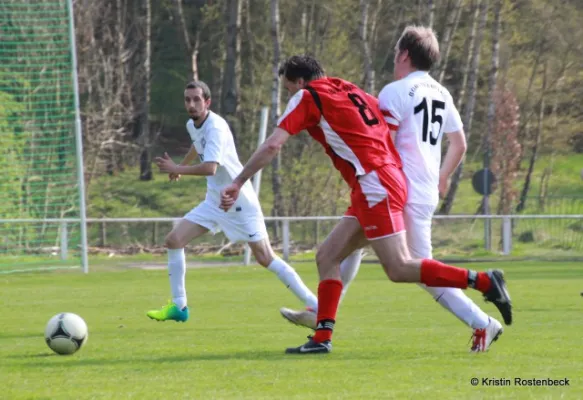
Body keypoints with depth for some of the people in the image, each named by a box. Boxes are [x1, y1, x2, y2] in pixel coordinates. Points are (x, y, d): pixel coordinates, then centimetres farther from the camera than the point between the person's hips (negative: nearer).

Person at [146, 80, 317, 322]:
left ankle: (313, 305, -3)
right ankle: (178, 306, 5)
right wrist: (181, 165, 41)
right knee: (174, 240, -2)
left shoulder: (215, 128, -23)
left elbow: (210, 168, -37)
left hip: (239, 202, -8)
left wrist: (176, 169, -27)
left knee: (265, 258, -10)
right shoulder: (193, 125, 5)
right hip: (214, 201, 8)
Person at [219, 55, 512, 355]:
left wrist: (237, 183, -3)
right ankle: (322, 338, 6)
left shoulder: (307, 97, 1)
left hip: (375, 186, -9)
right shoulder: (352, 92, 23)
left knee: (399, 268, -13)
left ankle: (484, 282, -14)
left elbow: (272, 146, -7)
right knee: (327, 256, 10)